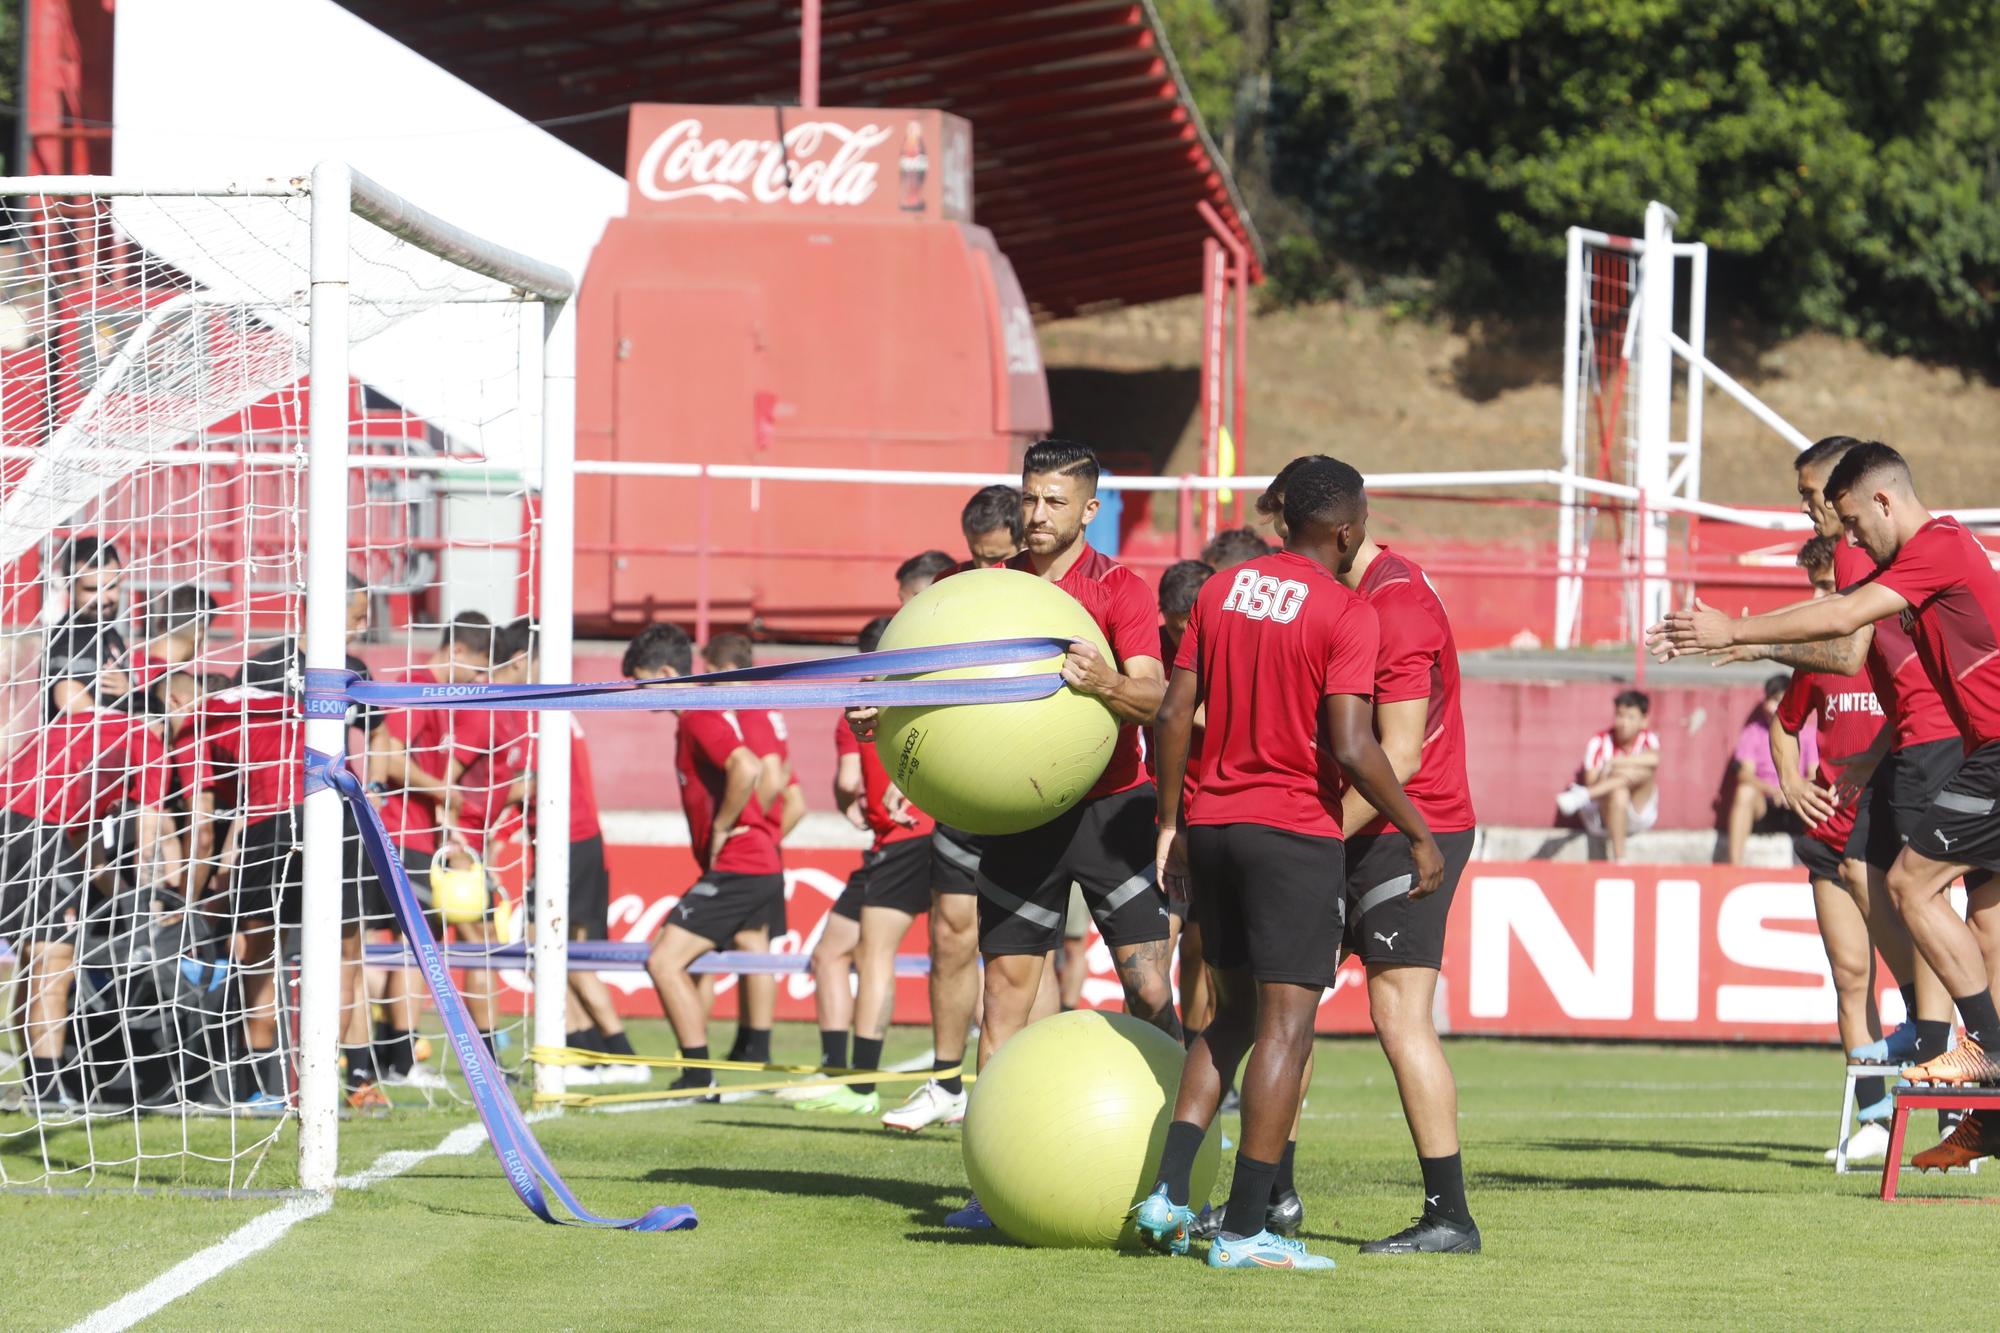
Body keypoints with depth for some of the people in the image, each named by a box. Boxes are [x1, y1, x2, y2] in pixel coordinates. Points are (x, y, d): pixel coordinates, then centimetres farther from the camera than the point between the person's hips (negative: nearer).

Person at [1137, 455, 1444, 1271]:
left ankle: (1170, 1191, 6)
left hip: (1212, 826, 7)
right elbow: (1351, 747, -18)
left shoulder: (1221, 590, 8)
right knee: (1287, 1023, -4)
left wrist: (1171, 823, 16)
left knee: (1234, 1013, 18)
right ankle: (1243, 1229, -7)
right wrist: (1420, 836, -8)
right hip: (1293, 830, -7)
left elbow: (1174, 715, 7)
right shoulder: (1346, 614, -11)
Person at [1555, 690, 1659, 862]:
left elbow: (1653, 759, -31)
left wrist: (1614, 762, -34)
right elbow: (1591, 782, -15)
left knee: (1645, 770, -27)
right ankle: (1619, 859, -41)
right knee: (1618, 792, -39)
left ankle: (1581, 796, -35)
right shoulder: (1600, 742, -8)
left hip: (1639, 814, 2)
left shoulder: (1647, 739, -6)